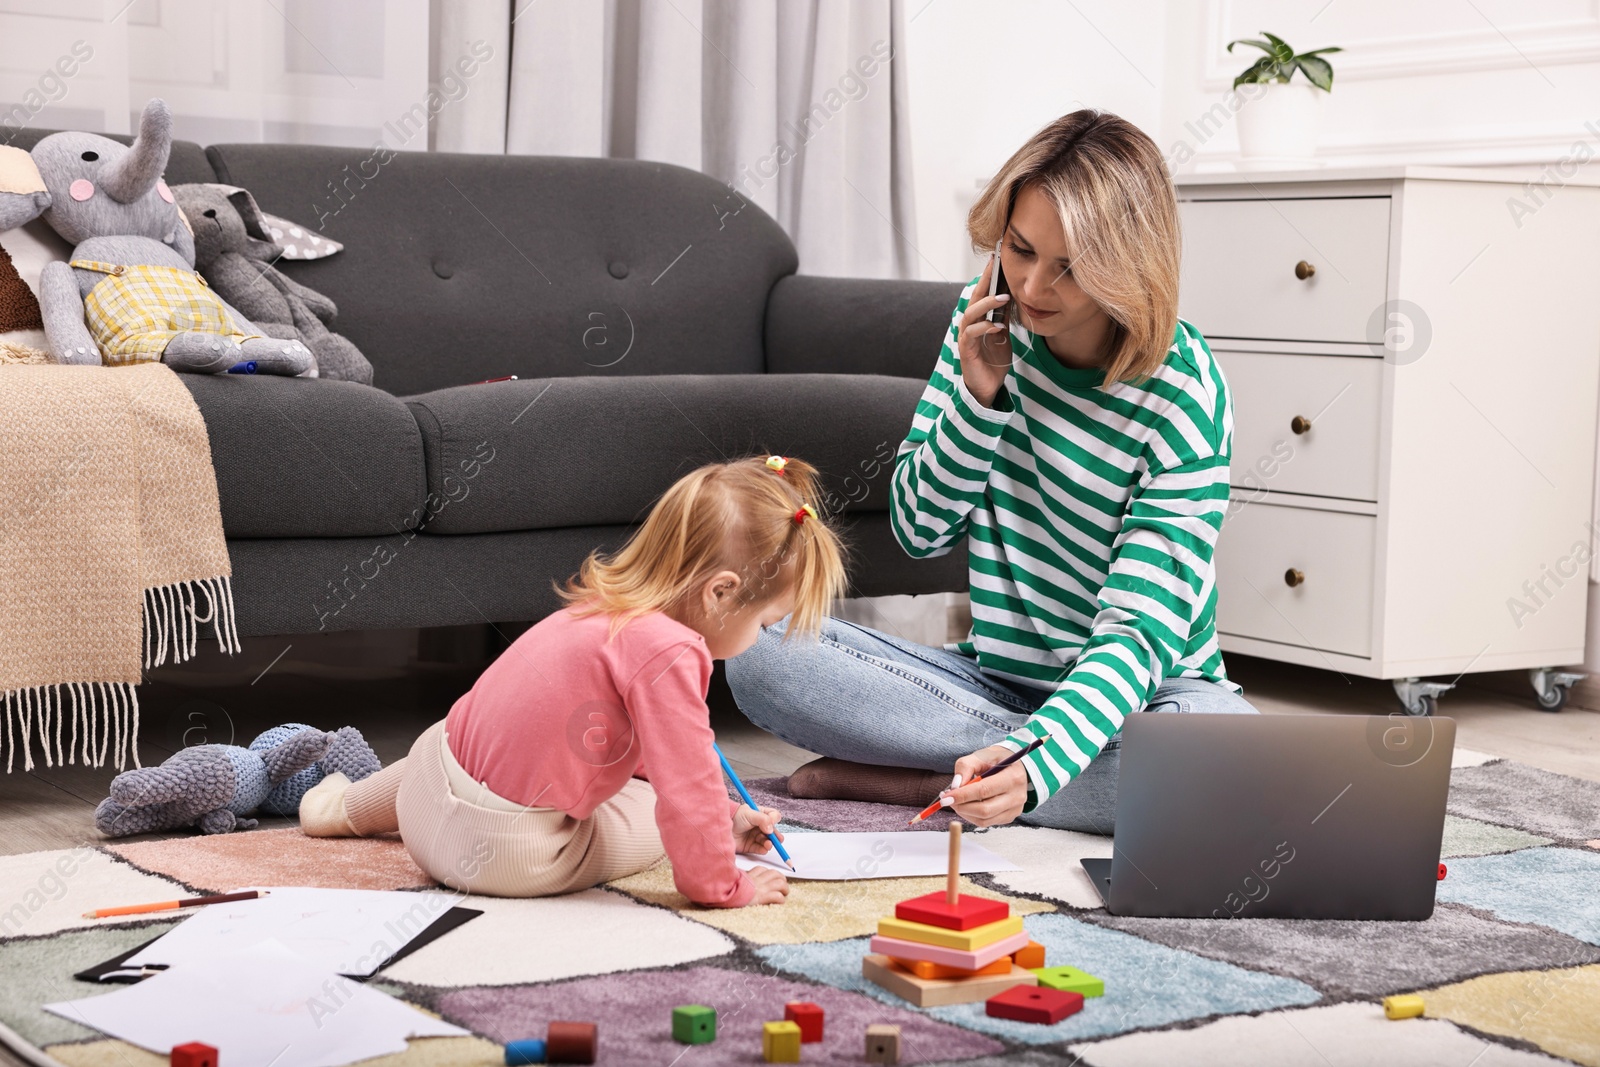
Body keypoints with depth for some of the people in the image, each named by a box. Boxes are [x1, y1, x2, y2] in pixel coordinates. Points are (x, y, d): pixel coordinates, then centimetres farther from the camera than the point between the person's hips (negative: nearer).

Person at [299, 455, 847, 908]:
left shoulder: (607, 606, 7)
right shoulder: (670, 651, -25)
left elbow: (660, 748, 21)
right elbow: (686, 784, -26)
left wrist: (726, 816, 21)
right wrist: (721, 885, -12)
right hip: (507, 856, -8)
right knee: (652, 814, 13)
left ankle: (344, 805, 57)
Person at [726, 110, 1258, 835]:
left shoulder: (1182, 392, -17)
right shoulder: (989, 319, -3)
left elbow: (1139, 628, -23)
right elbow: (919, 530, 1)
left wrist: (1030, 768, -40)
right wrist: (980, 395, -17)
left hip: (1127, 694, -3)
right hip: (993, 679, 3)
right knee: (760, 653, -17)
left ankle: (926, 780, -24)